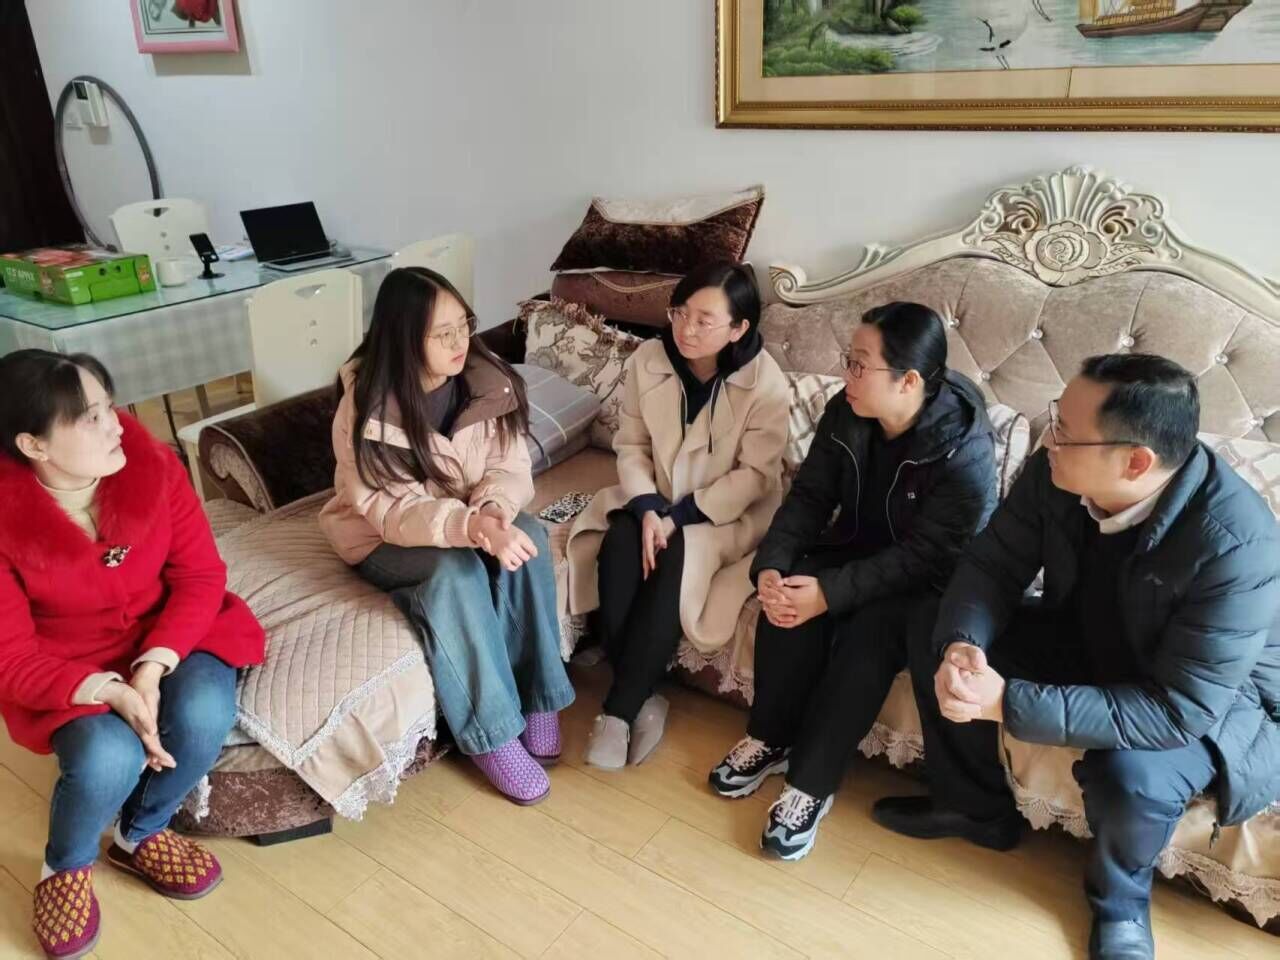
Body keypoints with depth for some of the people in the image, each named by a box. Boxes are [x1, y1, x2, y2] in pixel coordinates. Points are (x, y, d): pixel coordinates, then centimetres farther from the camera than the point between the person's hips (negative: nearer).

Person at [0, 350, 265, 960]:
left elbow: (200, 575, -11)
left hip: (167, 637, 2)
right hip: (66, 671, -2)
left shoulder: (152, 465, -15)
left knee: (203, 714, -27)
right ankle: (66, 867, 9)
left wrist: (154, 665, -25)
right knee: (108, 757, -29)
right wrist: (108, 692, -32)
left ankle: (141, 834, 8)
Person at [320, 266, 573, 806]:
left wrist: (493, 510, -35)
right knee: (456, 568, -35)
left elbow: (511, 466, -11)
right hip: (384, 541, -3)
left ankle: (537, 698, -14)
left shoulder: (487, 380, -11)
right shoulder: (366, 405, -22)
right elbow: (391, 509, -28)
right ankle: (492, 735, -21)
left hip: (466, 525, 4)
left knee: (528, 537, -28)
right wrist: (471, 526, -46)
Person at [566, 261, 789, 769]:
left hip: (729, 512, -3)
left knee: (674, 561, -31)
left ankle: (618, 708, -21)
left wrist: (681, 516, -23)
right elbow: (631, 445, -2)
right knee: (618, 547, -27)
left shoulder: (764, 382, -17)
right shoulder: (648, 360, -7)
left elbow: (755, 474, -16)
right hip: (653, 499, 4)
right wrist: (646, 507, -20)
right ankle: (643, 698, -18)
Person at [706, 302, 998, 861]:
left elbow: (925, 555, -28)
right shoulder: (846, 415, -10)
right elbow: (809, 497, -6)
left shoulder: (964, 450, -27)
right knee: (789, 599, -24)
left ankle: (811, 783, -17)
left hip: (931, 580, -5)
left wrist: (830, 592, -35)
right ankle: (770, 740, -5)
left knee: (868, 633, -32)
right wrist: (770, 565, -23)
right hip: (858, 549, 5)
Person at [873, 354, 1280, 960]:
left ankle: (1120, 898, 4)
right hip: (1089, 641, 6)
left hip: (1219, 699, -5)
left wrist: (1009, 703, -41)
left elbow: (1178, 711, -36)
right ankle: (975, 804, 15)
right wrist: (960, 645, -34)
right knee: (934, 634, -8)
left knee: (1131, 776, -35)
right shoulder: (1057, 473, -22)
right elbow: (993, 565, -11)